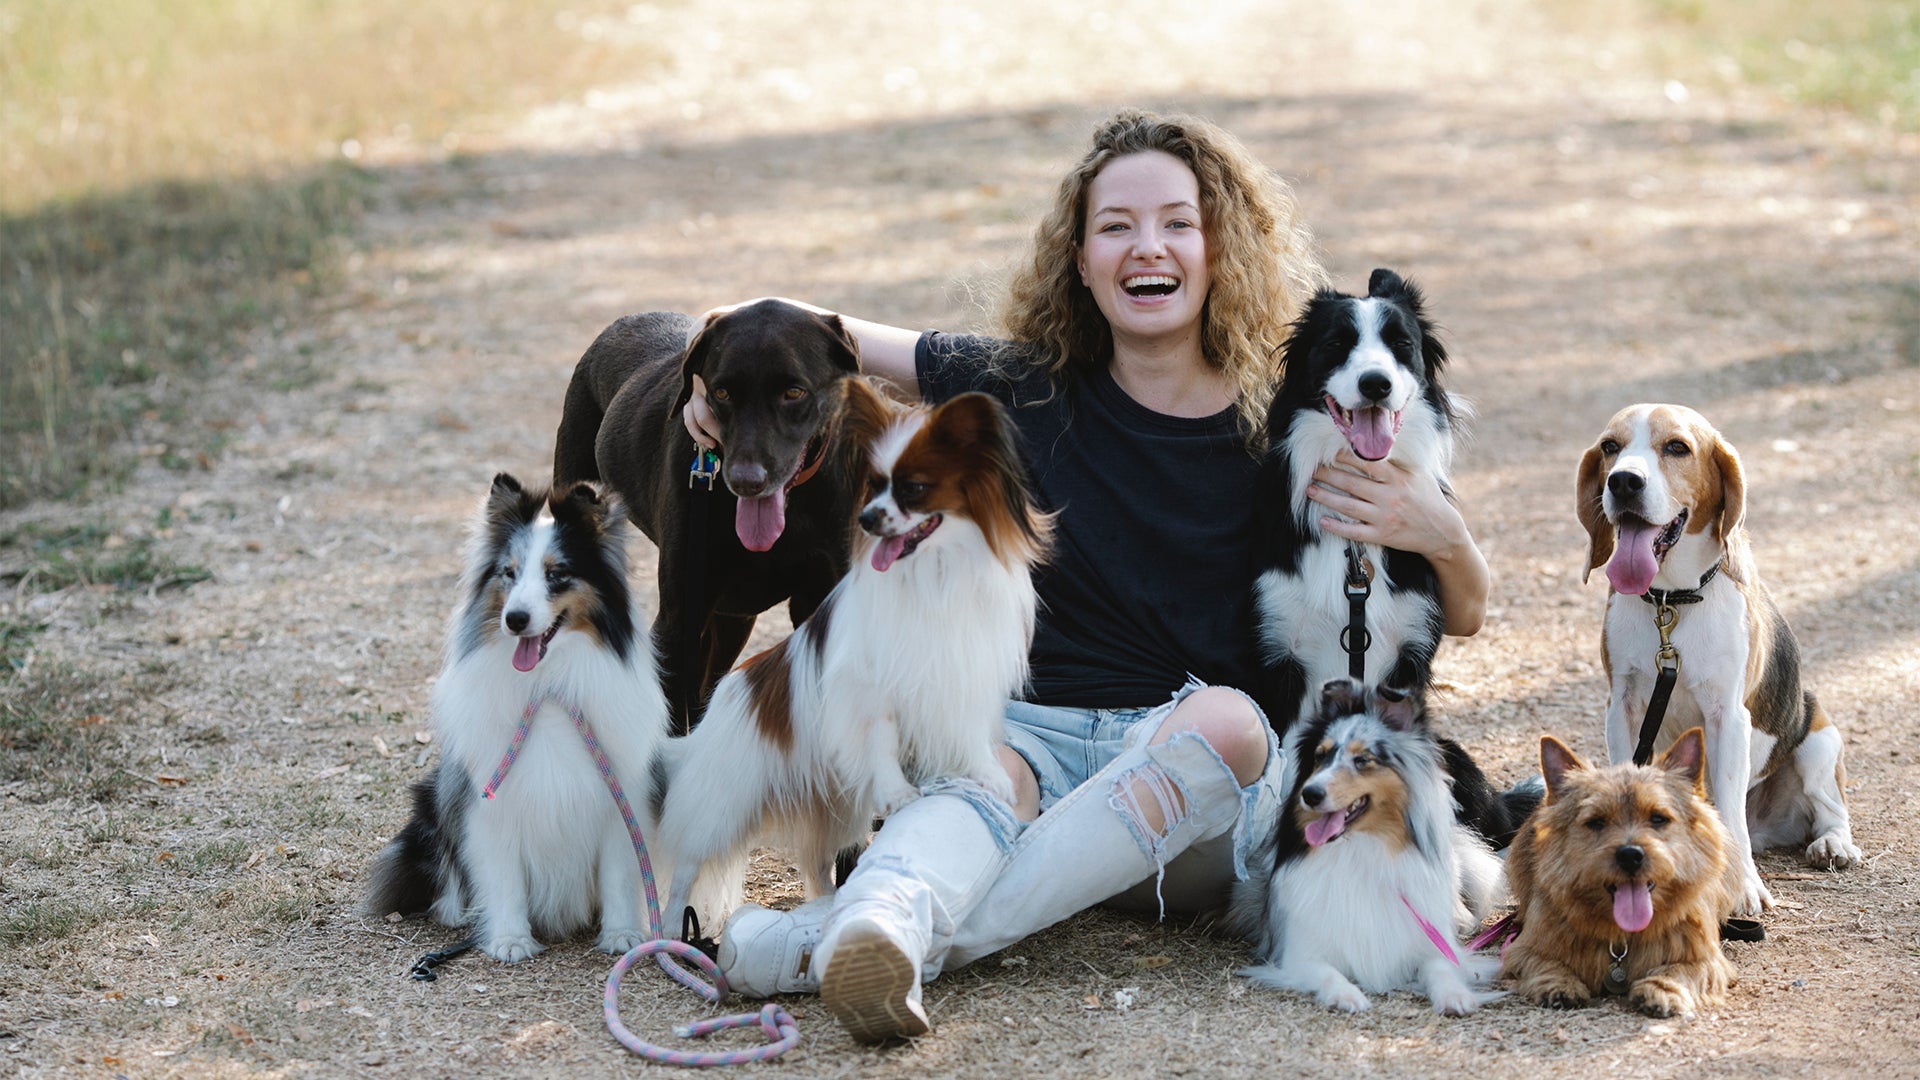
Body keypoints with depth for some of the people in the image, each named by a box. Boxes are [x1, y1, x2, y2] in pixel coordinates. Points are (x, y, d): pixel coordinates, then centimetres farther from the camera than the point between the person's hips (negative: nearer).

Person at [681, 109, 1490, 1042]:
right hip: (1040, 727, 1)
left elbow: (1464, 615, 7)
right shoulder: (1033, 388, 5)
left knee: (1222, 718, -34)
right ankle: (876, 933, -66)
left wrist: (1438, 533, -16)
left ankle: (917, 936, -44)